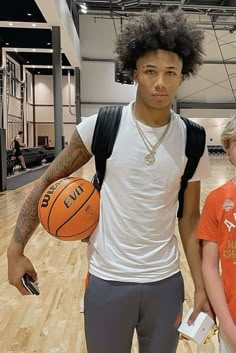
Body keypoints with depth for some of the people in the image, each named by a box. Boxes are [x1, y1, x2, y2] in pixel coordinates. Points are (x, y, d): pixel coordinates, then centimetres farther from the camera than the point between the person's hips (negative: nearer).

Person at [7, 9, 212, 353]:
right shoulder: (100, 127, -12)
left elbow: (190, 218, 2)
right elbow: (48, 181, -4)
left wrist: (200, 287, 4)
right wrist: (16, 248, -6)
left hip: (166, 283, 2)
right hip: (107, 281, -1)